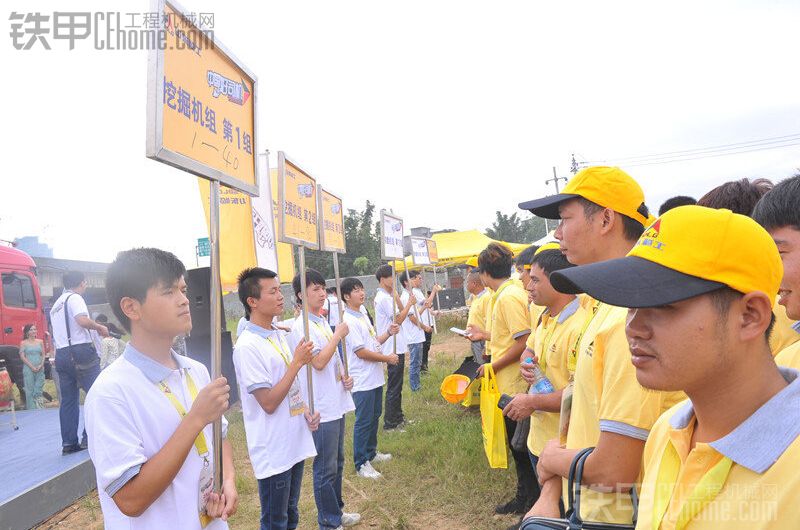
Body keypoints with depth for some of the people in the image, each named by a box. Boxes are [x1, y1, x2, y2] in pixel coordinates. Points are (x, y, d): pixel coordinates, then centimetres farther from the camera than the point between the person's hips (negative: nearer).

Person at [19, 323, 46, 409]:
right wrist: (32, 367, -12)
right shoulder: (23, 343, 2)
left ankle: (40, 408, 3)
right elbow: (22, 357, -4)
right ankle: (32, 408, 1)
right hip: (28, 369, -2)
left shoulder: (40, 342, 11)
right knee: (30, 390, -1)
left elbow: (43, 355, 9)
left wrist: (40, 365, -7)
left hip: (40, 369, 2)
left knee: (39, 390, 1)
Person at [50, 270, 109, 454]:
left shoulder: (56, 305, 23)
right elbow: (83, 320, -22)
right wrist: (99, 327, -7)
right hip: (80, 351, -9)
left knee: (68, 400, 9)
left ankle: (69, 443, 11)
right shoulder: (75, 298, -5)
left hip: (61, 354, 9)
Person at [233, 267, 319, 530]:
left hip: (295, 442, 8)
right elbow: (269, 403, -22)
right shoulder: (247, 346, -20)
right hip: (273, 451, -8)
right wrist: (297, 362, -20)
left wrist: (306, 411, 2)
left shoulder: (279, 334, 6)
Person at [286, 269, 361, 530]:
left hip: (337, 402, 9)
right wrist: (339, 334, -16)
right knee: (326, 468, 3)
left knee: (337, 462, 21)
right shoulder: (301, 327, -16)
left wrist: (345, 377, 3)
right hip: (322, 408, -9)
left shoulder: (323, 322, 11)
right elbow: (318, 362, -24)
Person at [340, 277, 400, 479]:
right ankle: (361, 464, 11)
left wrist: (388, 333, 0)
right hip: (362, 380, -9)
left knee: (374, 417, 20)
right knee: (363, 421, 0)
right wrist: (388, 358, -13)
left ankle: (371, 452, 35)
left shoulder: (363, 315, 10)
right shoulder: (349, 321, -19)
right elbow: (361, 352, -21)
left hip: (375, 377, 9)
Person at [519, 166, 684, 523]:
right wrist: (550, 491, -1)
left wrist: (552, 459, -9)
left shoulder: (632, 320, -26)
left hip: (618, 516, -7)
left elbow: (615, 469, -27)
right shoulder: (599, 308, 4)